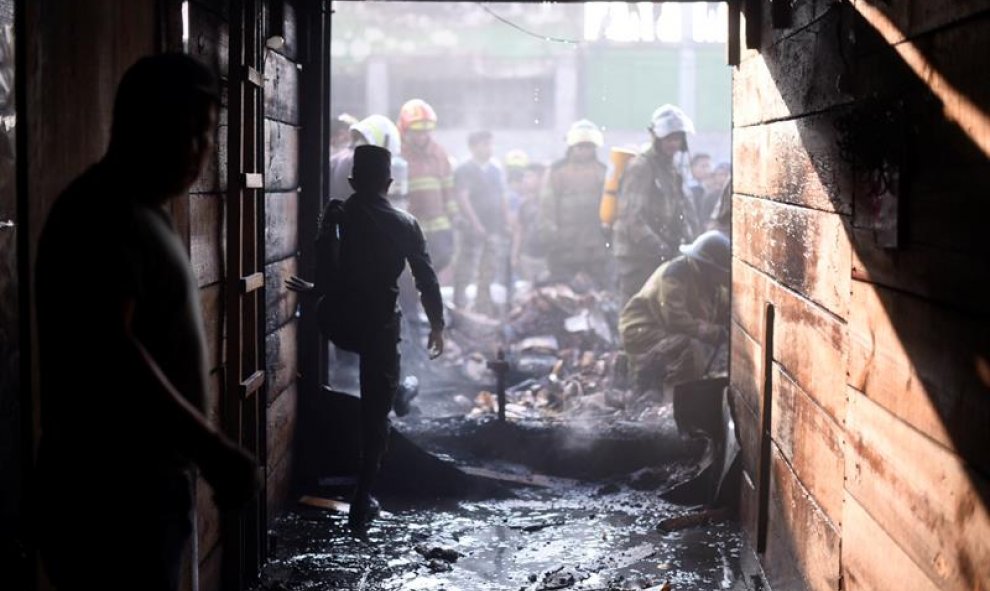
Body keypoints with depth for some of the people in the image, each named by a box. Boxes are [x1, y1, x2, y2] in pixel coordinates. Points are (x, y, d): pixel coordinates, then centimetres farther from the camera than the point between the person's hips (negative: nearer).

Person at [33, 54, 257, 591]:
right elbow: (107, 353, -28)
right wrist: (212, 450, -25)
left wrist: (202, 451, 22)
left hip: (141, 484, 10)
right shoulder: (102, 212, -16)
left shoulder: (138, 212, 16)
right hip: (109, 495, -10)